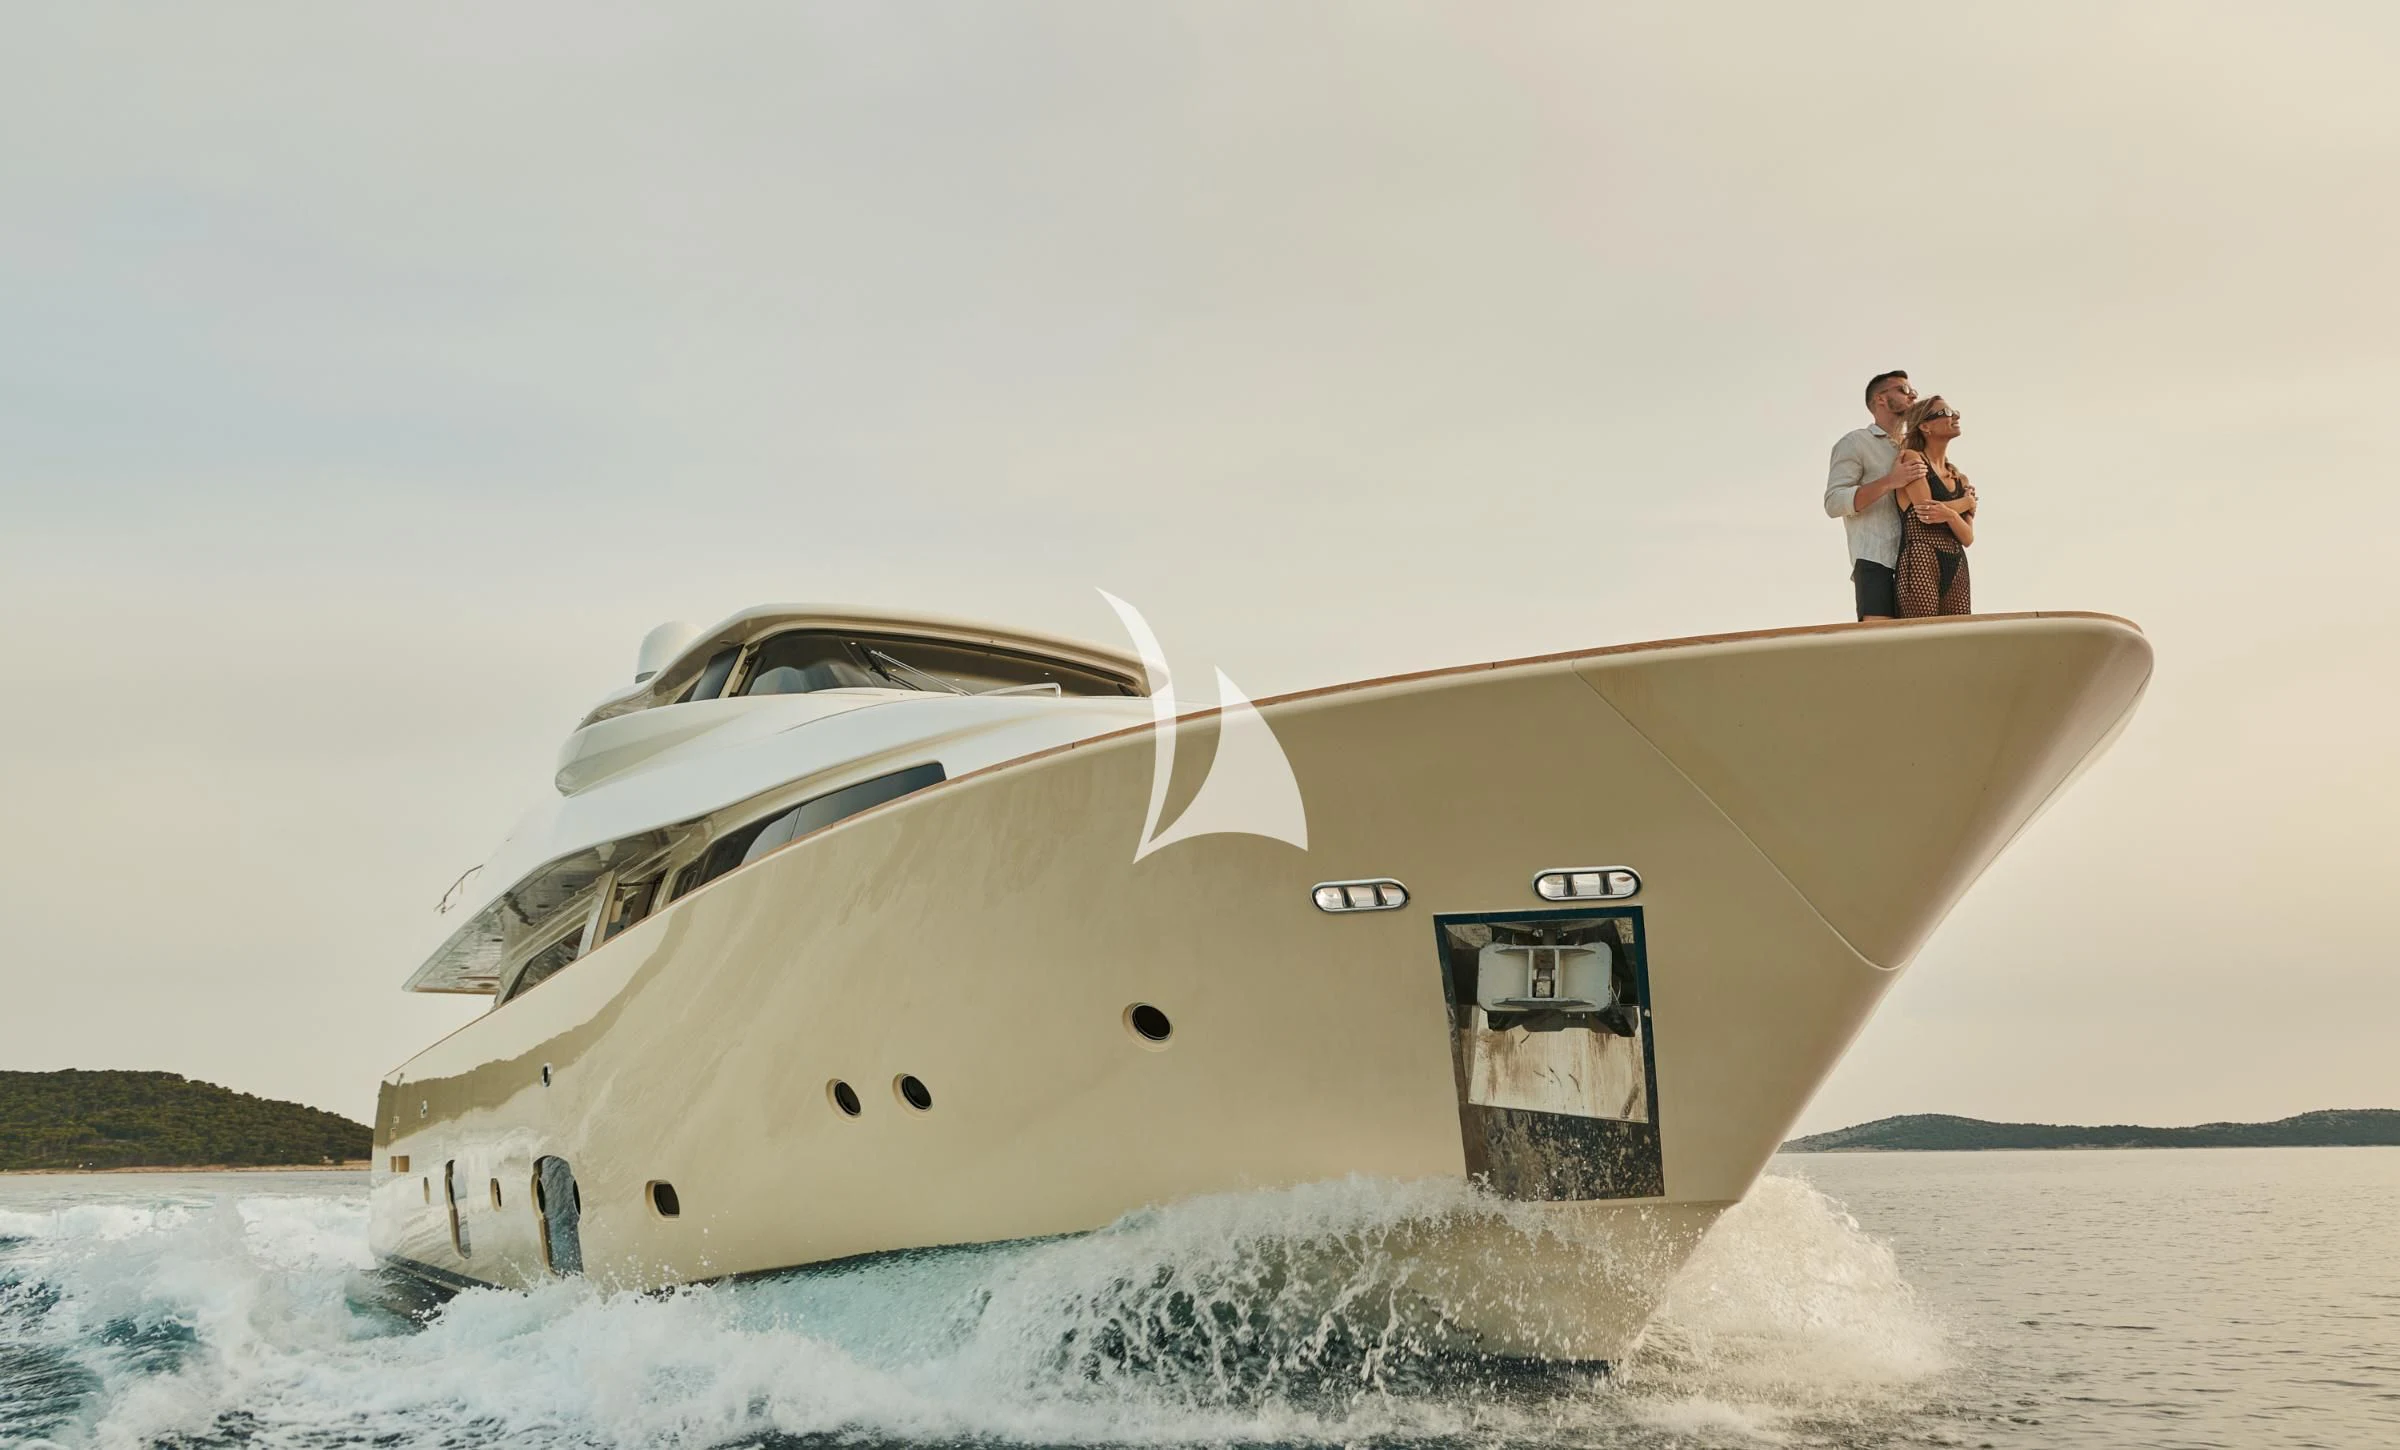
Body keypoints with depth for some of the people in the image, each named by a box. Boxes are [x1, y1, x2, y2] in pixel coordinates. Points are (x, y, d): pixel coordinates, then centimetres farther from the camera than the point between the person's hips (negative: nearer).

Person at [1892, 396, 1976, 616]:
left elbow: (1968, 537, 11)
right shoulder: (1912, 458, 4)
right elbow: (1925, 514, -10)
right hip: (1920, 560, -7)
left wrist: (1950, 514, -12)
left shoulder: (1960, 479, 21)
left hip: (1957, 567, 7)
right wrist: (1967, 502, 7)